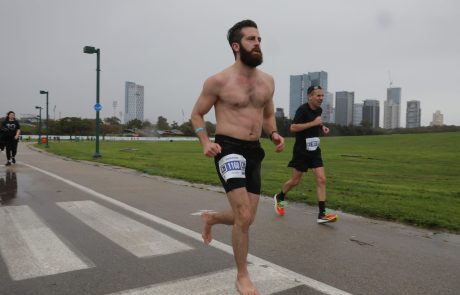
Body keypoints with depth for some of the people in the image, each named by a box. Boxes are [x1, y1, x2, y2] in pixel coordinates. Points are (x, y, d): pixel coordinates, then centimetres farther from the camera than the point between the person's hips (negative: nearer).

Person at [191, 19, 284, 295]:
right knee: (244, 216, -13)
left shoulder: (267, 81, 8)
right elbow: (197, 114, 3)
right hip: (229, 150, -6)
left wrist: (274, 133, -1)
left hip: (254, 151, 6)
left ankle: (210, 218, 44)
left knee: (246, 218, 12)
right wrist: (206, 142, -15)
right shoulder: (219, 81, -7)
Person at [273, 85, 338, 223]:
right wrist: (313, 123, -26)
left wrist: (322, 127, 8)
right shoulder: (303, 109, -16)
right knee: (295, 180, 6)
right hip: (301, 150, -6)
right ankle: (279, 198, 35)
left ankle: (322, 214, -4)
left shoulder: (319, 110, 8)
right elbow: (293, 127, -27)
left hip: (314, 150, 6)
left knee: (321, 179, -6)